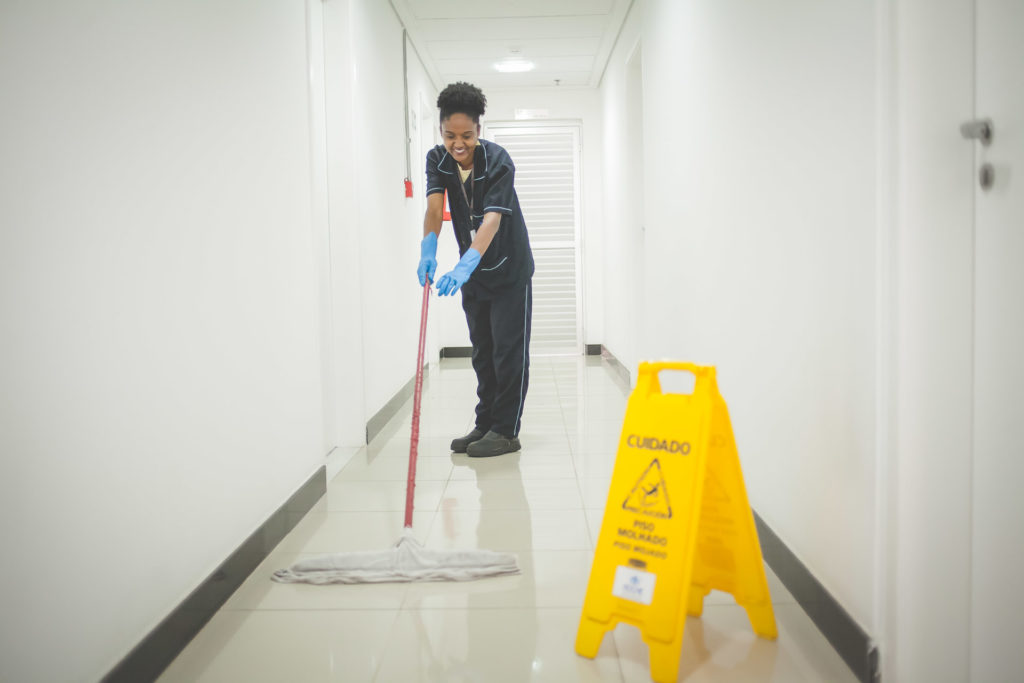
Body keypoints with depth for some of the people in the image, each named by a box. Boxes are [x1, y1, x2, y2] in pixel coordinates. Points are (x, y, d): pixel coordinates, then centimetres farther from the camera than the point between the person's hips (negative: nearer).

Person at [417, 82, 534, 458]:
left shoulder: (498, 161, -23)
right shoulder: (437, 159, -7)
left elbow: (493, 217, -35)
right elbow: (434, 204, -19)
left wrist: (466, 264, -49)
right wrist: (428, 249, -38)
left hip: (510, 269, -5)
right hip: (472, 270, 6)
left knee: (509, 350, -3)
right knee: (483, 351, 12)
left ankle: (506, 430, 5)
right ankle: (485, 424, 21)